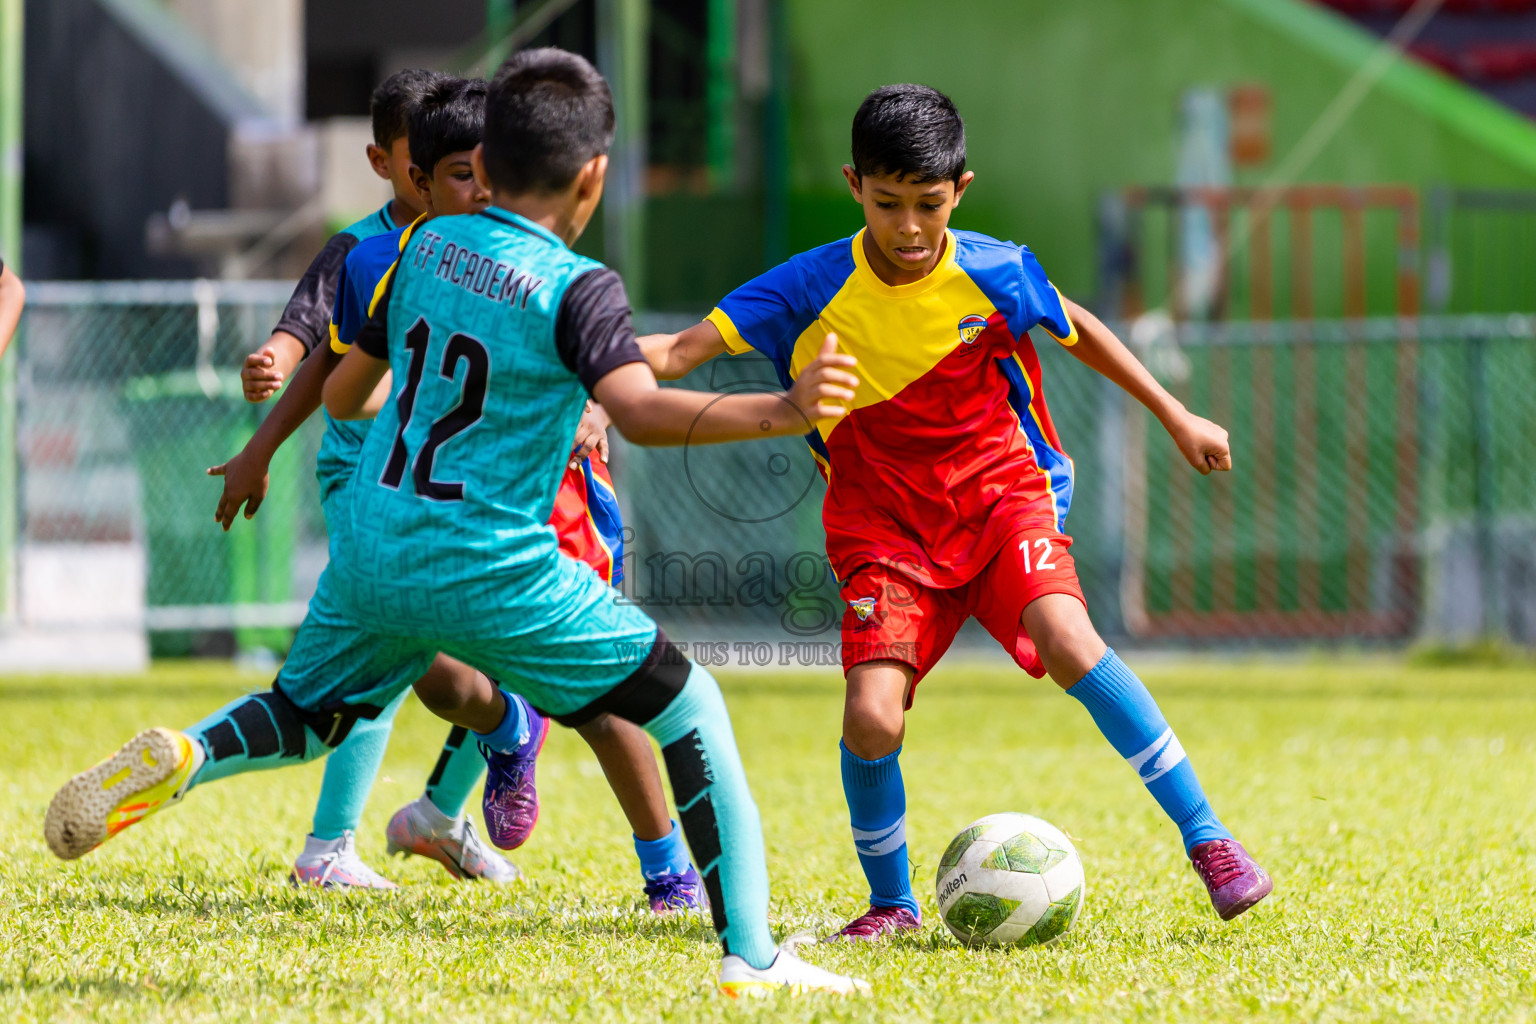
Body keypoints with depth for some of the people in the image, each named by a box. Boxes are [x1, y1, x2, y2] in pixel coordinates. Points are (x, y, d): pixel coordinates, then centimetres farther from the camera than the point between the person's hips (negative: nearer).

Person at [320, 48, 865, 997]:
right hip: (488, 574, -6)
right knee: (693, 711, 3)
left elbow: (344, 393, 19)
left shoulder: (427, 248, 7)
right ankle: (750, 955, -4)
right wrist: (783, 412, -38)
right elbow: (641, 413, -30)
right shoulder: (577, 288, -12)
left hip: (369, 564, 6)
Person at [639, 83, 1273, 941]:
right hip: (886, 526, 1)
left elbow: (1076, 328, 12)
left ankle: (1207, 838, -20)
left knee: (1066, 640, -29)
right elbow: (684, 350, -15)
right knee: (872, 717, -19)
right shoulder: (815, 290, -11)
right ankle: (891, 903, 8)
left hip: (1000, 492, 0)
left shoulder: (993, 274, -9)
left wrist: (1176, 417, 18)